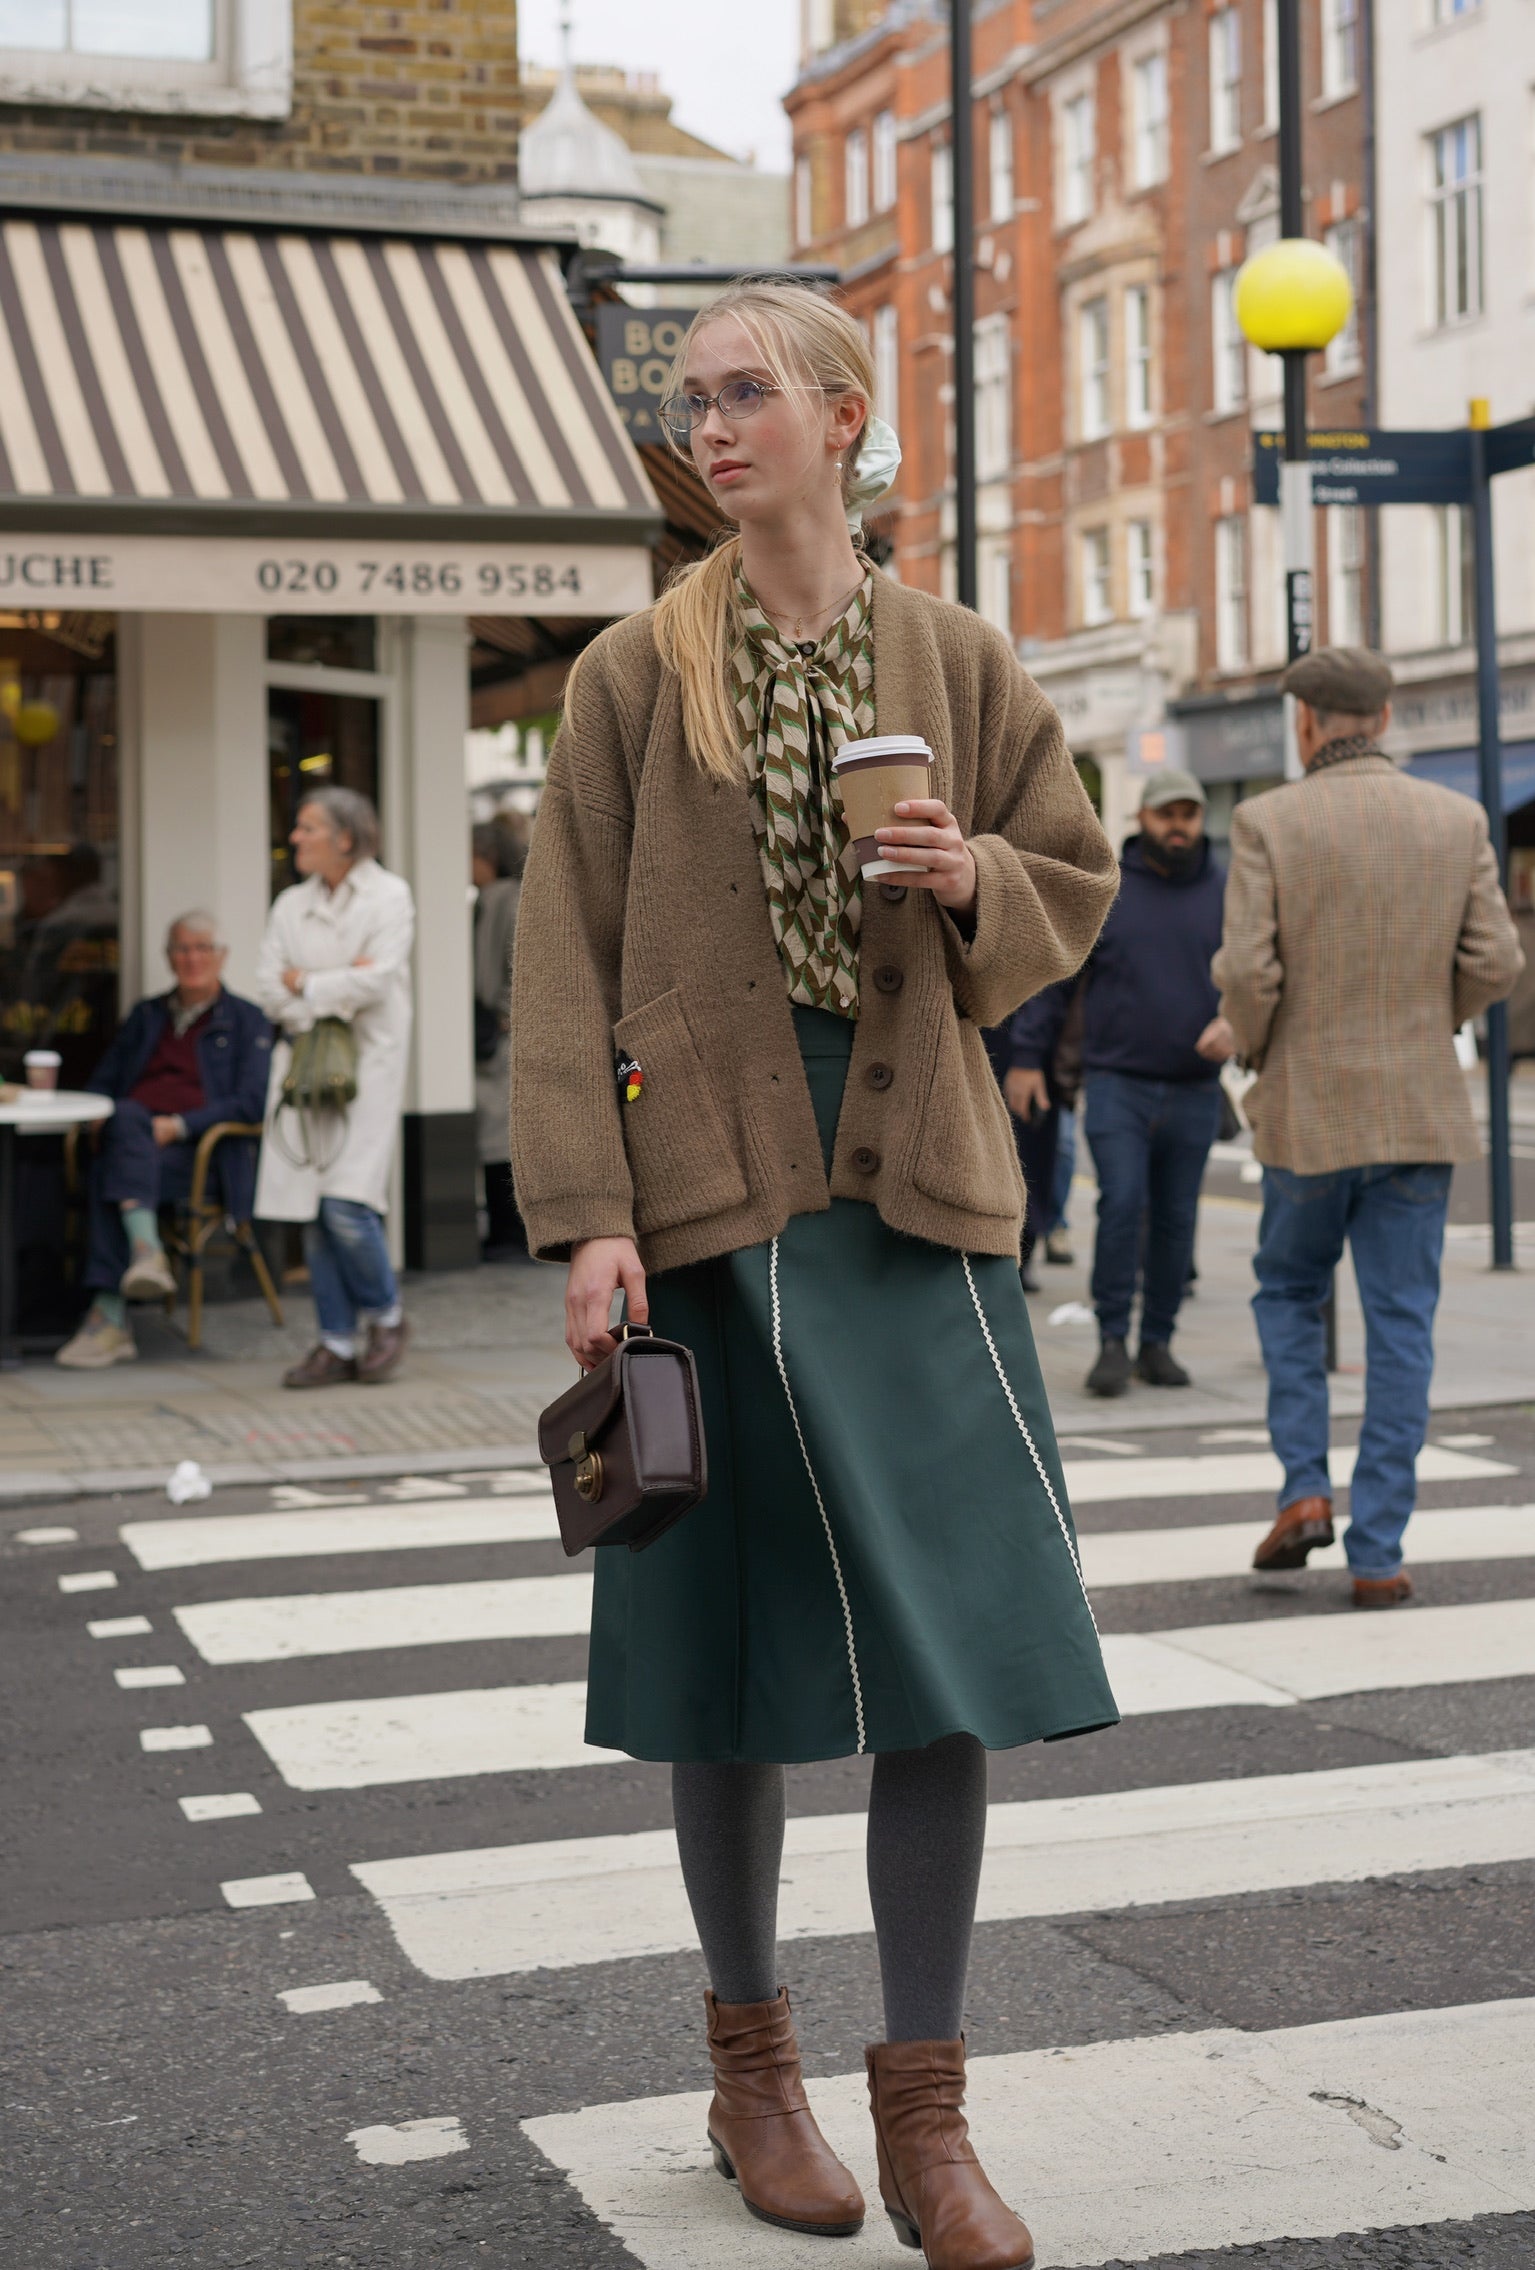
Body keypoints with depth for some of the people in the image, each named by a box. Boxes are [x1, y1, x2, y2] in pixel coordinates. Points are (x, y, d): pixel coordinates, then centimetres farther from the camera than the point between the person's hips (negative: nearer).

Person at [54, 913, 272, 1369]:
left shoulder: (246, 1020, 13)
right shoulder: (146, 1016, 27)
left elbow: (250, 1101, 0)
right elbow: (102, 1084, 24)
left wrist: (179, 1125, -14)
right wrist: (111, 1118, -1)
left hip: (200, 1149, -4)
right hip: (130, 1136, 4)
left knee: (109, 1174, -34)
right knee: (126, 1116, -35)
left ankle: (108, 1317, -42)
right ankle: (147, 1252, -49)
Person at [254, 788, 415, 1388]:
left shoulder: (388, 897, -2)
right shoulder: (290, 905, 13)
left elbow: (375, 980, -14)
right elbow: (270, 989, 4)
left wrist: (305, 984, -4)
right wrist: (337, 989, -9)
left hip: (365, 1064, -5)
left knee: (346, 1205, -15)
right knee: (314, 1215, 2)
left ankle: (386, 1317, 9)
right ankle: (338, 1344, 10)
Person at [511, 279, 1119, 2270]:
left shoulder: (957, 665, 9)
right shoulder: (634, 676, 3)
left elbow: (1075, 885, 16)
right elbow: (567, 957, -2)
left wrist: (970, 882, -7)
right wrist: (587, 1212, -11)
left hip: (915, 1193, 2)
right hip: (708, 1191, -1)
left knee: (950, 1635, -2)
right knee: (733, 1642, 5)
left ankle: (925, 2109, 12)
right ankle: (752, 2063, 25)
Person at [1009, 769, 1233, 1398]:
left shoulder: (1226, 894, 7)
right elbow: (1051, 974, 4)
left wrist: (1233, 1020, -16)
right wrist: (1028, 1057, -1)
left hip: (1194, 1091, 2)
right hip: (1117, 1082, -2)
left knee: (1176, 1218, 5)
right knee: (1122, 1204, -14)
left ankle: (1157, 1342, 16)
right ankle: (1112, 1341, -6)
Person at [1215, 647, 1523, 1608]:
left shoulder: (1268, 822, -7)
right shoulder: (1459, 820, 0)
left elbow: (1247, 970, -13)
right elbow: (1494, 963, -3)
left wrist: (1259, 1052, 6)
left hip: (1310, 1108, -1)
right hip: (1422, 1111, 2)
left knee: (1289, 1292, 20)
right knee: (1401, 1323, 6)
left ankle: (1305, 1488, 5)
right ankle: (1378, 1552, 5)